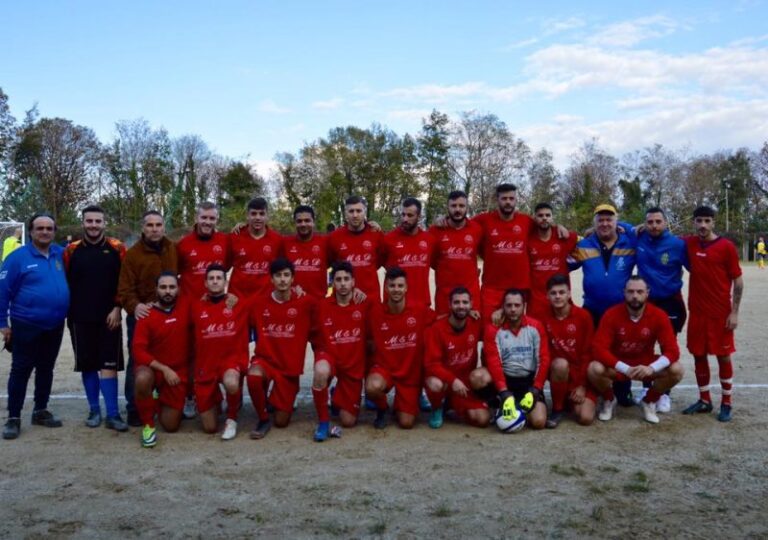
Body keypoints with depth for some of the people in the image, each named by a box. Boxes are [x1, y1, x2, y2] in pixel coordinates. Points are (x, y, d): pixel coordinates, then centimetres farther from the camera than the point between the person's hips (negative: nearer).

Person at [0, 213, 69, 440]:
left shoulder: (62, 254, 3)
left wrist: (65, 311, 5)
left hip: (55, 326, 4)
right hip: (26, 326, -4)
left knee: (46, 369, 14)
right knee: (21, 371, 3)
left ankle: (41, 411, 27)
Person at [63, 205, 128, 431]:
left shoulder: (117, 249, 0)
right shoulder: (71, 250, 3)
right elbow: (64, 283, 6)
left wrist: (117, 308, -7)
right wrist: (68, 312, 2)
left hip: (109, 317, -1)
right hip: (80, 319, 2)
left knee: (109, 365, -2)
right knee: (88, 366, 9)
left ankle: (112, 414, 1)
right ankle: (94, 410, 20)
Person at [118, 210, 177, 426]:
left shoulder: (174, 250, 5)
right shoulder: (132, 254, -5)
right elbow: (124, 289, -10)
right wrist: (134, 306, -28)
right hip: (141, 316, -3)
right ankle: (134, 409, 10)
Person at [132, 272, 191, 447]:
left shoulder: (186, 307, -5)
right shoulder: (147, 315, -12)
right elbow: (139, 351, -17)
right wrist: (163, 369, -24)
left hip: (179, 372, 2)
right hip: (153, 368, -2)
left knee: (171, 426, 2)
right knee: (143, 379, -40)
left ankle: (161, 401, 38)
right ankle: (148, 425, -15)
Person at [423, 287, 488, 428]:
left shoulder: (476, 325, -4)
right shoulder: (436, 329, -17)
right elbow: (431, 364, -21)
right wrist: (452, 380, -33)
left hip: (465, 381, 4)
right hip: (443, 378, -4)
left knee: (483, 419, -14)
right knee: (436, 384, -40)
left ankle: (453, 405, 18)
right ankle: (437, 409, -3)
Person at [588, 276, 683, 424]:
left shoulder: (659, 316, -15)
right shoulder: (611, 315, -20)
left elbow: (672, 350, -18)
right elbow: (599, 349, -25)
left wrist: (652, 368, -37)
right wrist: (625, 369, -36)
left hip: (646, 365, 2)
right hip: (617, 365, -1)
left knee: (676, 370, -24)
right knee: (594, 369, -32)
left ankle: (649, 401, 5)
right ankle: (609, 400, 3)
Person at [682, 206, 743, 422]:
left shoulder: (726, 246, -8)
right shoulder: (688, 244, 3)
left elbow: (738, 281, -5)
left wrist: (734, 312, -10)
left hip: (721, 313, -4)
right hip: (697, 312, 4)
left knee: (723, 356, 4)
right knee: (698, 355, 8)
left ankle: (726, 404, 15)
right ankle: (704, 400, 21)